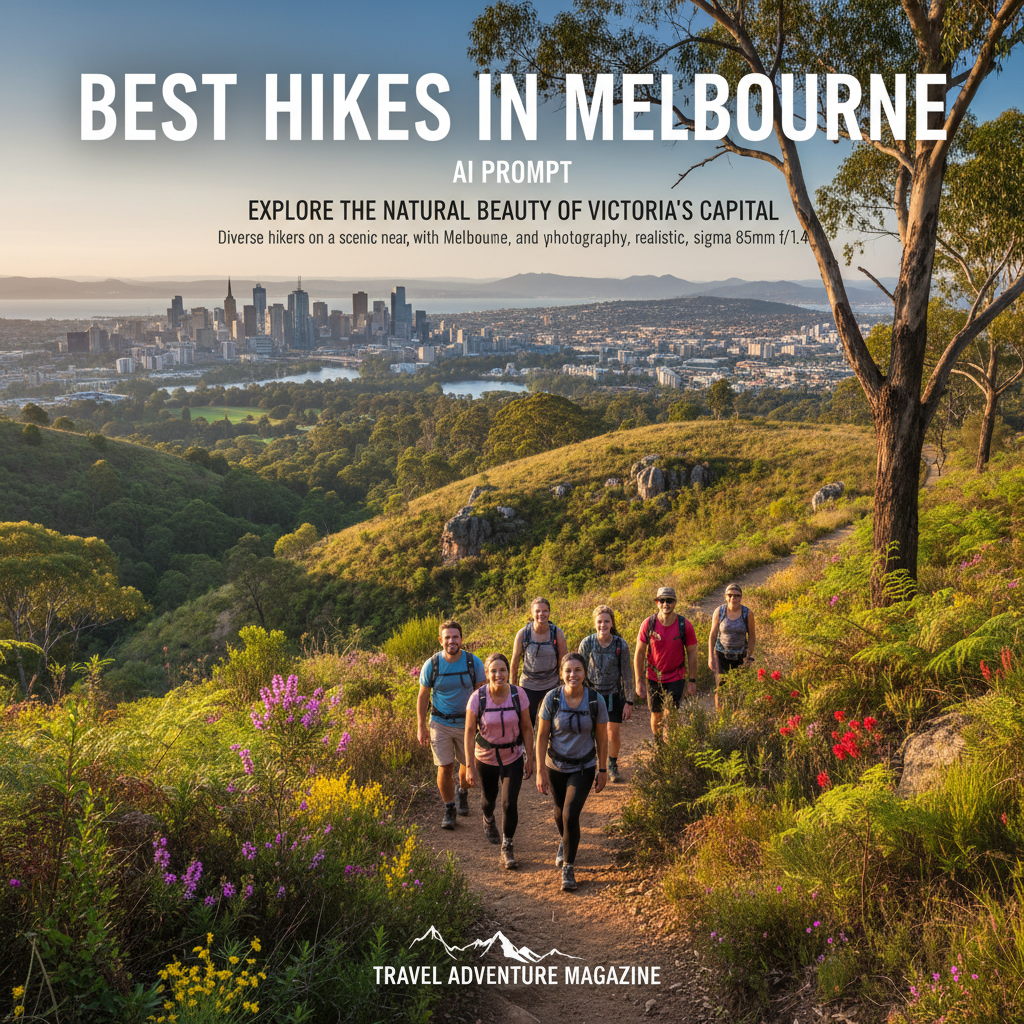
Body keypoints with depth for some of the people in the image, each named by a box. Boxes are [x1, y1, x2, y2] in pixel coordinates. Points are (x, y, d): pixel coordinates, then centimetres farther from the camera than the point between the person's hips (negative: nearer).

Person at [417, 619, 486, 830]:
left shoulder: (474, 663, -10)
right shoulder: (431, 665, -10)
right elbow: (422, 697, 0)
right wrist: (421, 727, -1)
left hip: (467, 723, 1)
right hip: (440, 724, -1)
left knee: (468, 765, 12)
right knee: (444, 768, -3)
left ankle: (463, 792, 44)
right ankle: (449, 809, 15)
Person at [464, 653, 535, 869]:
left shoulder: (518, 694, -17)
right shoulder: (478, 697, -20)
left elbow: (527, 728, -6)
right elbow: (470, 732, -12)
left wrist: (530, 758, -2)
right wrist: (469, 766, -11)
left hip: (513, 758, 0)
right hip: (486, 758, 0)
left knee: (509, 803, -9)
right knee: (489, 798, 21)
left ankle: (507, 848, 12)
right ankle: (488, 819, 58)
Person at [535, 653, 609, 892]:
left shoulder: (595, 701, -14)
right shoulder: (552, 699, -15)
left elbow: (602, 738, -3)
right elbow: (542, 736, -8)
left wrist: (603, 770, 1)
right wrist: (540, 770, -10)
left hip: (584, 767, -2)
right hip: (556, 766, 2)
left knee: (571, 814, -15)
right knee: (560, 810, 21)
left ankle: (568, 868, 1)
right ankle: (565, 842, 54)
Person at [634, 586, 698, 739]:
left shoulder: (685, 625, -11)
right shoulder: (648, 624, -11)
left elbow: (692, 653, -2)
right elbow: (639, 653, -5)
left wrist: (692, 681, -2)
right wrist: (639, 682, -7)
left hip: (675, 678, -1)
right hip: (653, 678, 1)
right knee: (656, 715, 12)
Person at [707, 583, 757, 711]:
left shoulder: (748, 614, -8)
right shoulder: (719, 612, -7)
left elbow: (752, 636, 2)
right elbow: (712, 635, 0)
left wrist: (749, 657, -2)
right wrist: (710, 657, -3)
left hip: (740, 656, 0)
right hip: (721, 654, 0)